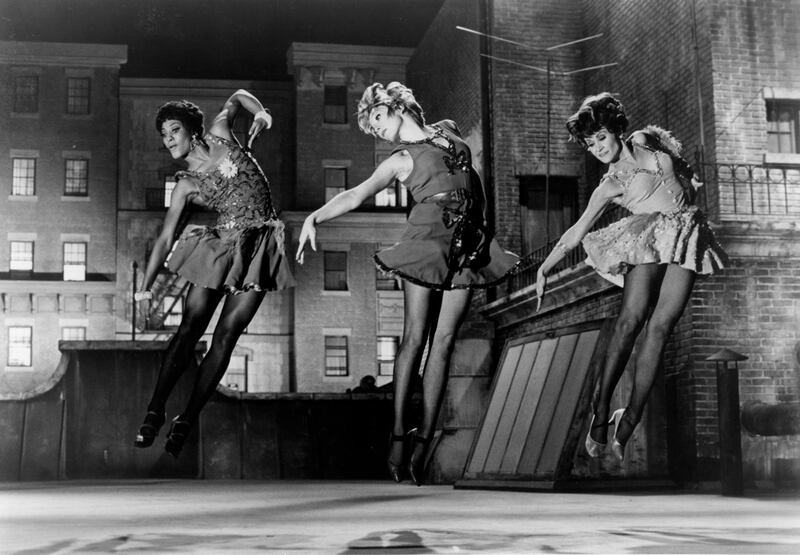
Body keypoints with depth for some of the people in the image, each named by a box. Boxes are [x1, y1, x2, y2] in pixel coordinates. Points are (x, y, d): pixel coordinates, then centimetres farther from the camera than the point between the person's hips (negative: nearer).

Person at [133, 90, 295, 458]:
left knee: (226, 336, -4)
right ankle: (155, 411, 4)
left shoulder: (219, 133, 6)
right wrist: (145, 286, -6)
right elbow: (165, 238, 1)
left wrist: (262, 114, 4)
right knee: (189, 330, -6)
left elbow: (238, 96, 24)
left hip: (260, 246, 0)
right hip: (222, 245, 0)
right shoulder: (185, 185, 4)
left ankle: (188, 419, 2)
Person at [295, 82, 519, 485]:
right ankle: (399, 433, -7)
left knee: (443, 341, -4)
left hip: (467, 247, 3)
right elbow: (356, 195, -2)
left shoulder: (449, 132, 22)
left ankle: (424, 438, -5)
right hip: (427, 239, -3)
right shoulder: (399, 160, 10)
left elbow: (472, 181, 30)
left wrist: (483, 226, 21)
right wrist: (314, 217, -17)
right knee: (415, 335, -10)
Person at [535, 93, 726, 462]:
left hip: (687, 235, 2)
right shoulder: (609, 187, 10)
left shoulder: (647, 141, 15)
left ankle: (629, 421, -14)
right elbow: (576, 232, 10)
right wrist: (544, 268, 6)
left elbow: (681, 166, 33)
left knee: (660, 326, -12)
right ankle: (601, 411, -22)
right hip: (648, 236, -1)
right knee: (631, 317, -24)